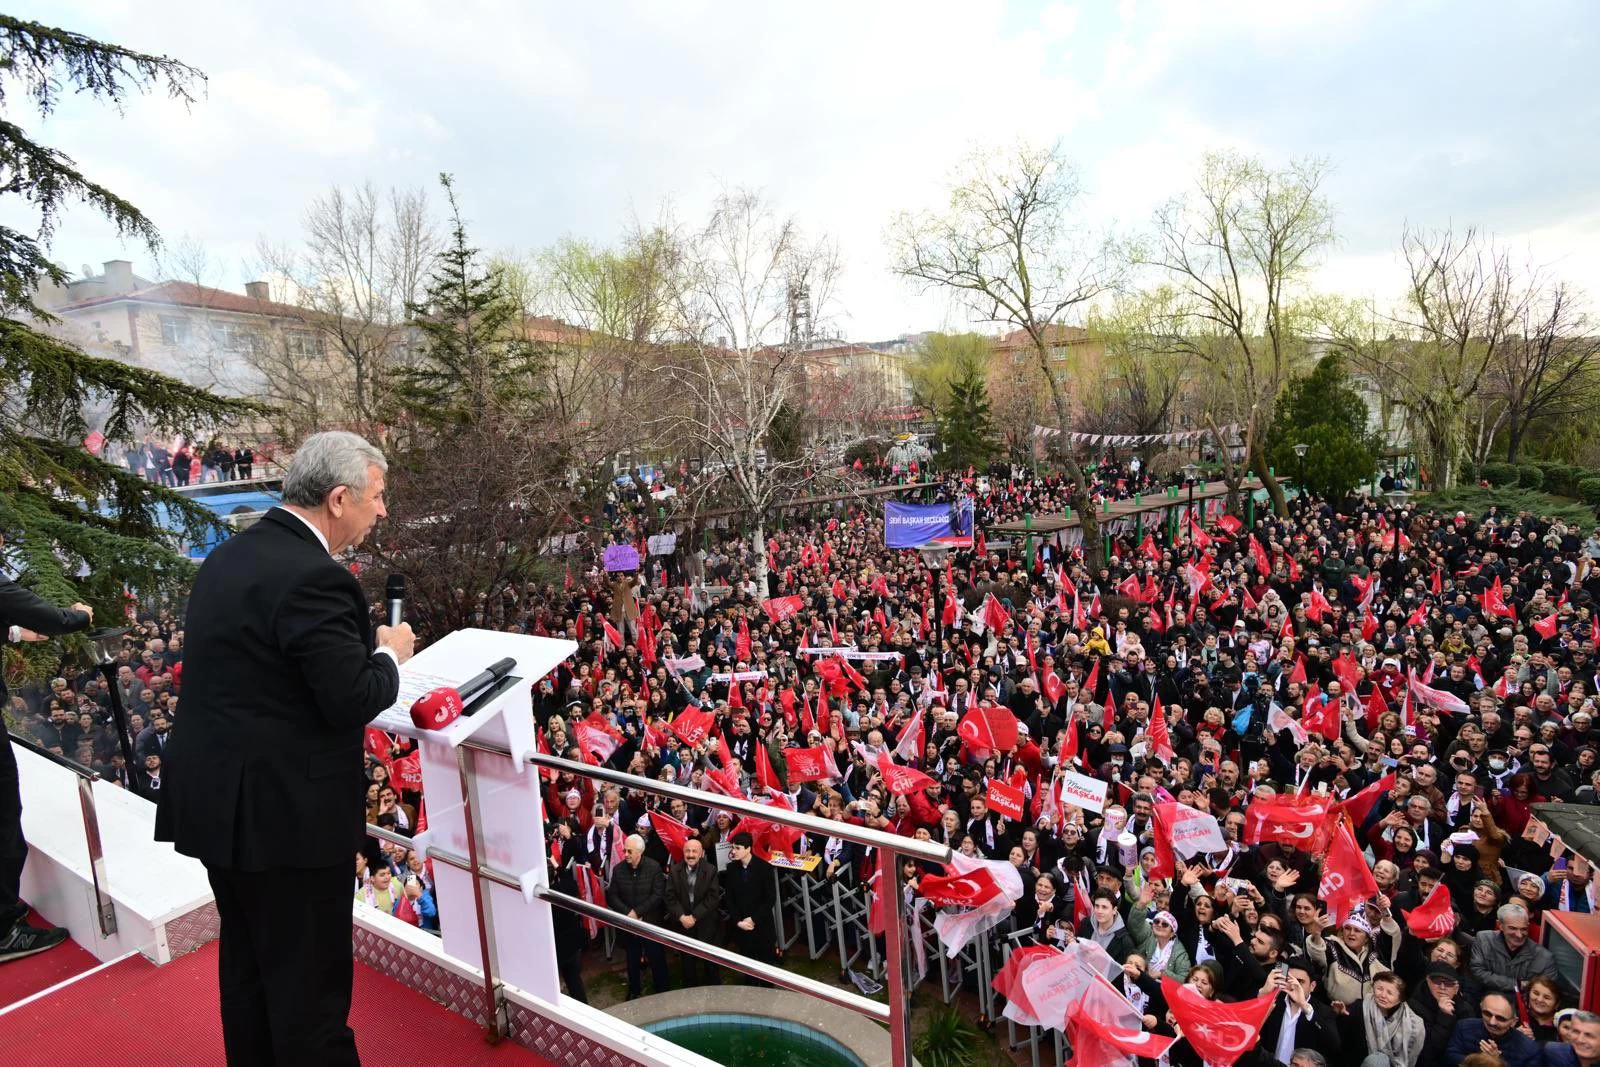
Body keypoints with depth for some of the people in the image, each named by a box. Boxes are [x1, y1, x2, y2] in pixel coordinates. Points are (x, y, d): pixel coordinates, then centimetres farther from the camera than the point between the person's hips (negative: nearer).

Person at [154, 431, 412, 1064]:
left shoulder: (228, 557, 6)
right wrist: (391, 653, -5)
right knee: (310, 983, 6)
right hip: (286, 811, -9)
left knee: (247, 961, 24)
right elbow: (354, 702, -24)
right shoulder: (314, 577, -24)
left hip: (215, 799, 10)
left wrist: (366, 646, 13)